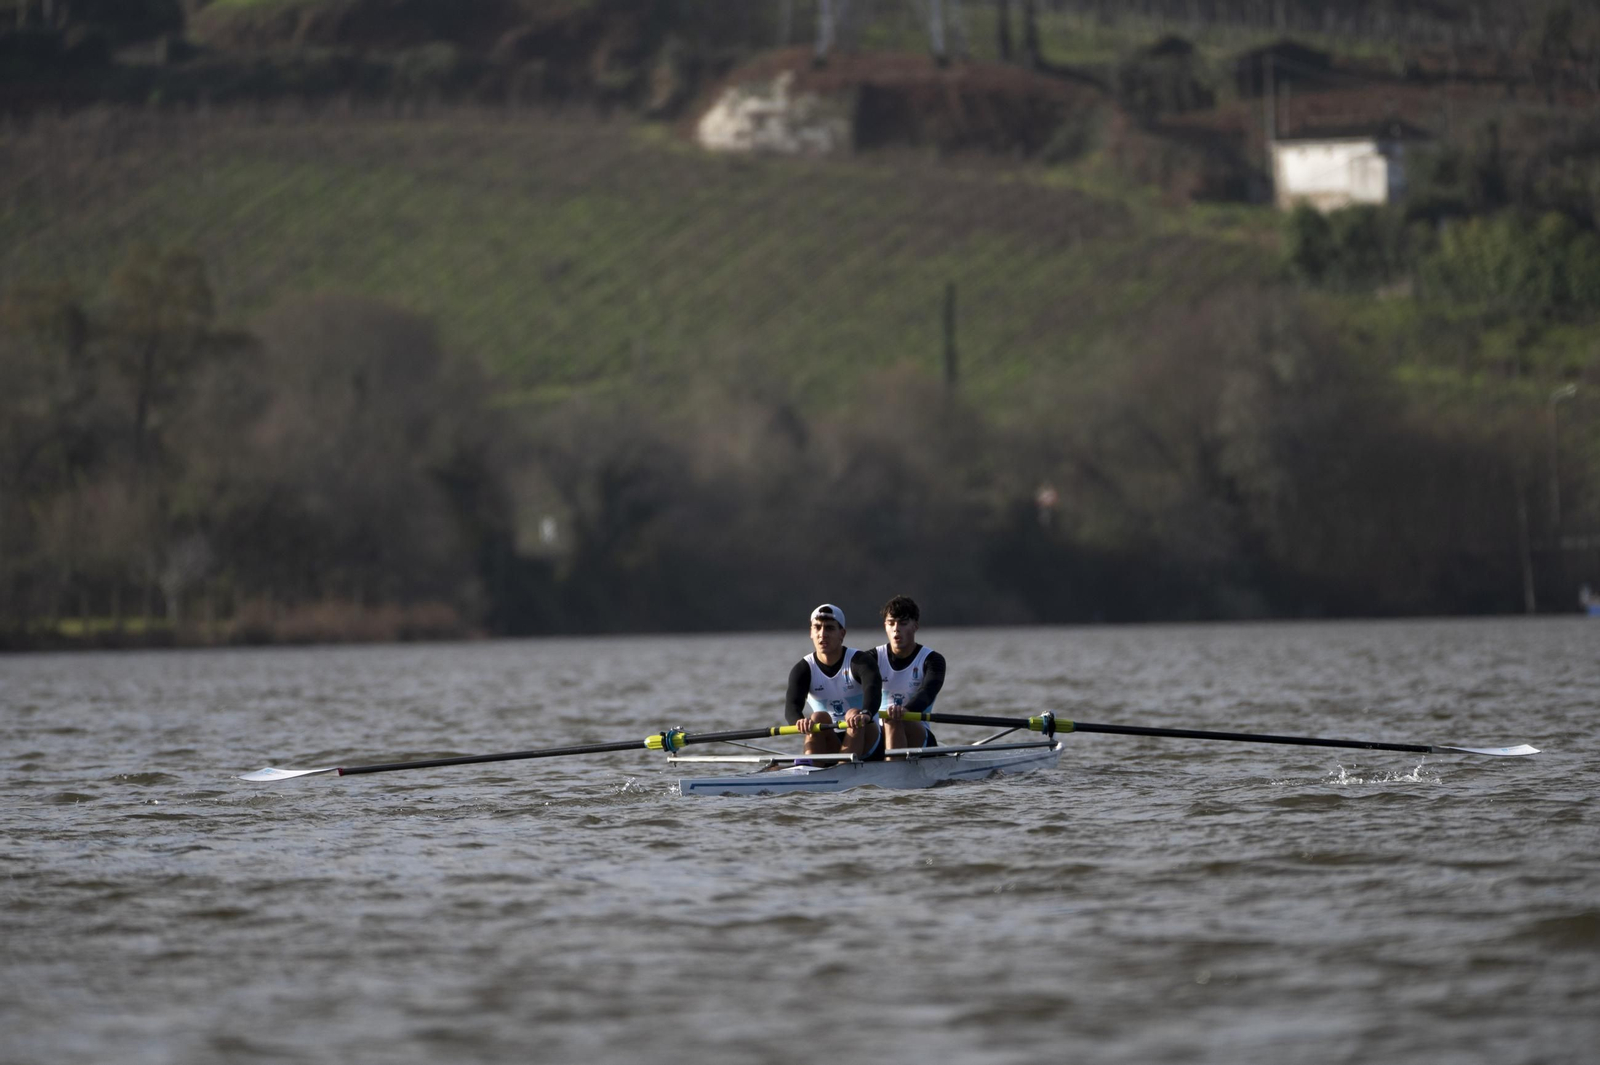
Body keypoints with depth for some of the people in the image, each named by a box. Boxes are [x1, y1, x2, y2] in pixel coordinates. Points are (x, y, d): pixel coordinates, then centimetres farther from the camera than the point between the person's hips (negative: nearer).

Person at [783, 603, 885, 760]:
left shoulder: (860, 661, -8)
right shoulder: (803, 669, -2)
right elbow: (792, 703, -21)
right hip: (829, 748, 2)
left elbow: (873, 688, -31)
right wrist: (799, 721, -47)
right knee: (818, 718, -26)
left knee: (853, 714, -30)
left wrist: (866, 714, -56)